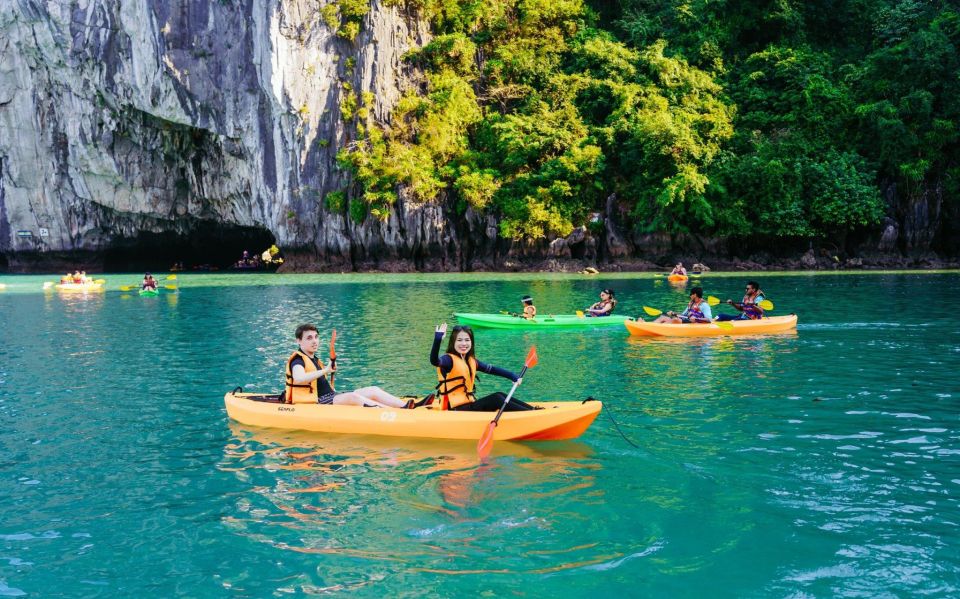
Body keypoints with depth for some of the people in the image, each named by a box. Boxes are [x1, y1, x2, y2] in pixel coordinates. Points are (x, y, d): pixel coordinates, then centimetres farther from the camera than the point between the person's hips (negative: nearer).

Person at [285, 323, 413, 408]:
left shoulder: (314, 359, 22)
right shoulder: (298, 360, -8)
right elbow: (298, 378, -32)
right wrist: (324, 371, -30)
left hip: (329, 397, 10)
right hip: (316, 403, -10)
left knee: (373, 391, -4)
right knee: (352, 397, -32)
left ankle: (406, 406, -19)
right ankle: (401, 413, -42)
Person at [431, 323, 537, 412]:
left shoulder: (471, 361, 14)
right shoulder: (449, 359, -10)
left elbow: (491, 369, 17)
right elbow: (434, 361, -31)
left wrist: (512, 376, 5)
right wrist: (437, 339, -47)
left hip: (469, 405, 8)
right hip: (457, 409, -8)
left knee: (500, 395, -5)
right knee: (496, 399, -17)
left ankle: (534, 409, -6)